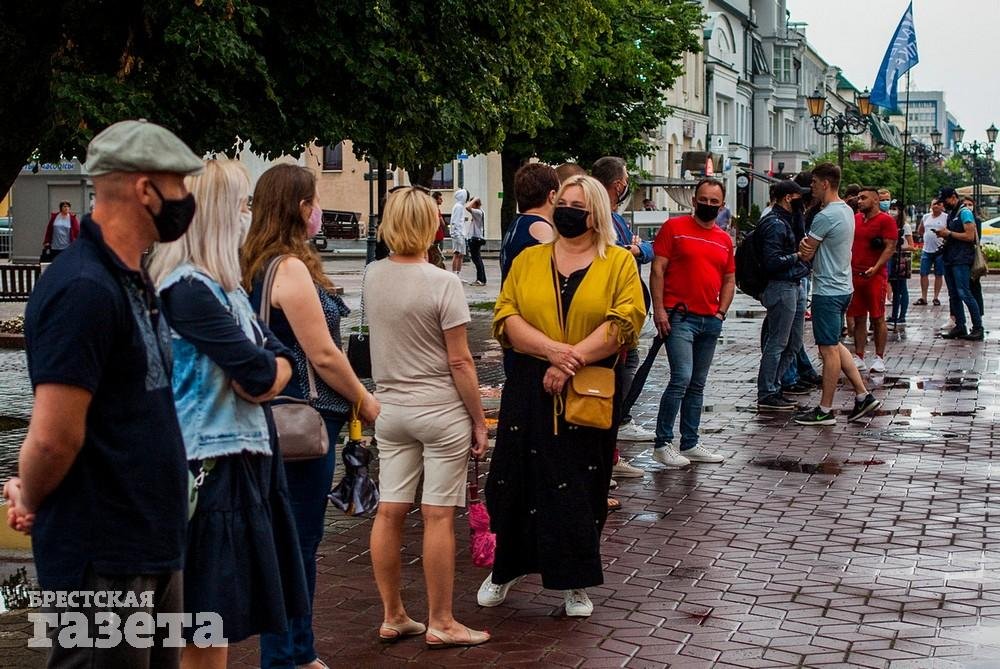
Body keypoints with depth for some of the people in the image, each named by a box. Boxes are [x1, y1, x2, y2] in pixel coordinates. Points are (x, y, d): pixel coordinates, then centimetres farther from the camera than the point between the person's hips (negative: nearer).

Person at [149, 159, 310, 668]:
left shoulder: (222, 285, 14)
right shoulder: (188, 288, -17)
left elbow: (282, 358, 9)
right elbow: (258, 372, -19)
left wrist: (264, 375, -11)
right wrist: (266, 370, 2)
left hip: (247, 456, 10)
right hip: (213, 467, -10)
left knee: (223, 621, 16)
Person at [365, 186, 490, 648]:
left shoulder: (373, 277, 1)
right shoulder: (443, 284, -16)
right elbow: (459, 361, -14)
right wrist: (479, 420, -6)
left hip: (390, 409, 6)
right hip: (441, 411, -5)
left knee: (389, 512, 8)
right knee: (438, 516, 1)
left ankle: (392, 617, 19)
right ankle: (440, 623, 9)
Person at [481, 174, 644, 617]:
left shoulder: (619, 263, 4)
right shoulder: (528, 260, 10)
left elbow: (624, 321, -8)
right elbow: (506, 317, -1)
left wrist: (573, 360, -17)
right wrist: (551, 349, -17)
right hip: (529, 392, 2)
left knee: (581, 487, 3)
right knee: (518, 481, 6)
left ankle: (575, 583, 16)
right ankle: (506, 568, 25)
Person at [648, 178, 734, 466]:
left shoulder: (725, 240, 13)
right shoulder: (674, 227, -2)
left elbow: (729, 280, 20)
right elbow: (657, 269, -6)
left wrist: (721, 313, 6)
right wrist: (659, 309, -13)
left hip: (711, 321, 6)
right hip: (679, 317, -6)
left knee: (697, 385, 11)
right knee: (681, 378, -14)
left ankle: (690, 444, 18)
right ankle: (662, 444, -5)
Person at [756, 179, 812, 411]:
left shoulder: (787, 221, 18)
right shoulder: (774, 224, -14)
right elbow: (771, 262, -20)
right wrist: (797, 256, -19)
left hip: (795, 287, 10)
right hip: (781, 288, -10)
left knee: (793, 344, 13)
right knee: (777, 343, -5)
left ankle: (771, 388, 20)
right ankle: (767, 395, 1)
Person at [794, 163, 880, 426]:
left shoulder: (825, 216, -20)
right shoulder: (846, 210, 12)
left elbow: (805, 254, -13)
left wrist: (804, 246, 8)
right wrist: (808, 245, -9)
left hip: (827, 291, -10)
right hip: (843, 286, 10)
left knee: (829, 349, -3)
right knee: (835, 345, 18)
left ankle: (825, 410, 3)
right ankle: (863, 396, 17)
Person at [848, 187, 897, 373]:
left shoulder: (886, 220, -5)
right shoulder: (855, 219, 14)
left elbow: (890, 247, -11)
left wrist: (876, 268, -21)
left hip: (875, 275, -6)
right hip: (854, 274, 6)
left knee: (877, 319, -1)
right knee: (858, 318, 7)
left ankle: (879, 358, 6)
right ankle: (859, 358, 11)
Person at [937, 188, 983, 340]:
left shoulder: (964, 212, -9)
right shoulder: (951, 213, 18)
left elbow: (970, 236, -17)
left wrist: (949, 233, -12)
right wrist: (943, 234, 6)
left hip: (961, 260, -9)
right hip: (950, 259, 9)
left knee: (964, 293, -12)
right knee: (953, 295, 8)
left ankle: (978, 327, -9)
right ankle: (960, 327, 13)